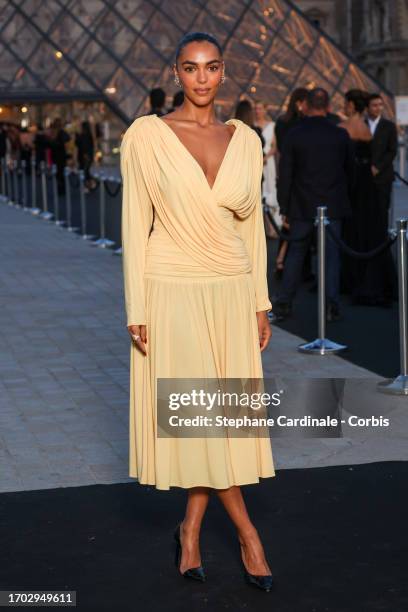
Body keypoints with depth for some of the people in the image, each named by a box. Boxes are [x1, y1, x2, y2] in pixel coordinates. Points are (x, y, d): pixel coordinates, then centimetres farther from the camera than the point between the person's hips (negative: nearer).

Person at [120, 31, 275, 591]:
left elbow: (252, 225, 10)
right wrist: (136, 310, -9)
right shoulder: (146, 136, -6)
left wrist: (260, 303, 8)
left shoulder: (245, 140, 5)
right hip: (173, 292, -4)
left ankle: (191, 530, 24)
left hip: (231, 293, 4)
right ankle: (246, 532, 16)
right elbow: (135, 225, -6)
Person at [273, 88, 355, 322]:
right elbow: (350, 171, 7)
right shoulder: (341, 135, -2)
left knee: (296, 252, 10)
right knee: (331, 254, 5)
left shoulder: (294, 135, -6)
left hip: (302, 206, 0)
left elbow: (285, 174, -4)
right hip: (333, 205, 0)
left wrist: (285, 208, 3)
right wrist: (344, 196, 22)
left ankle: (284, 304, 11)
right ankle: (332, 304, -1)